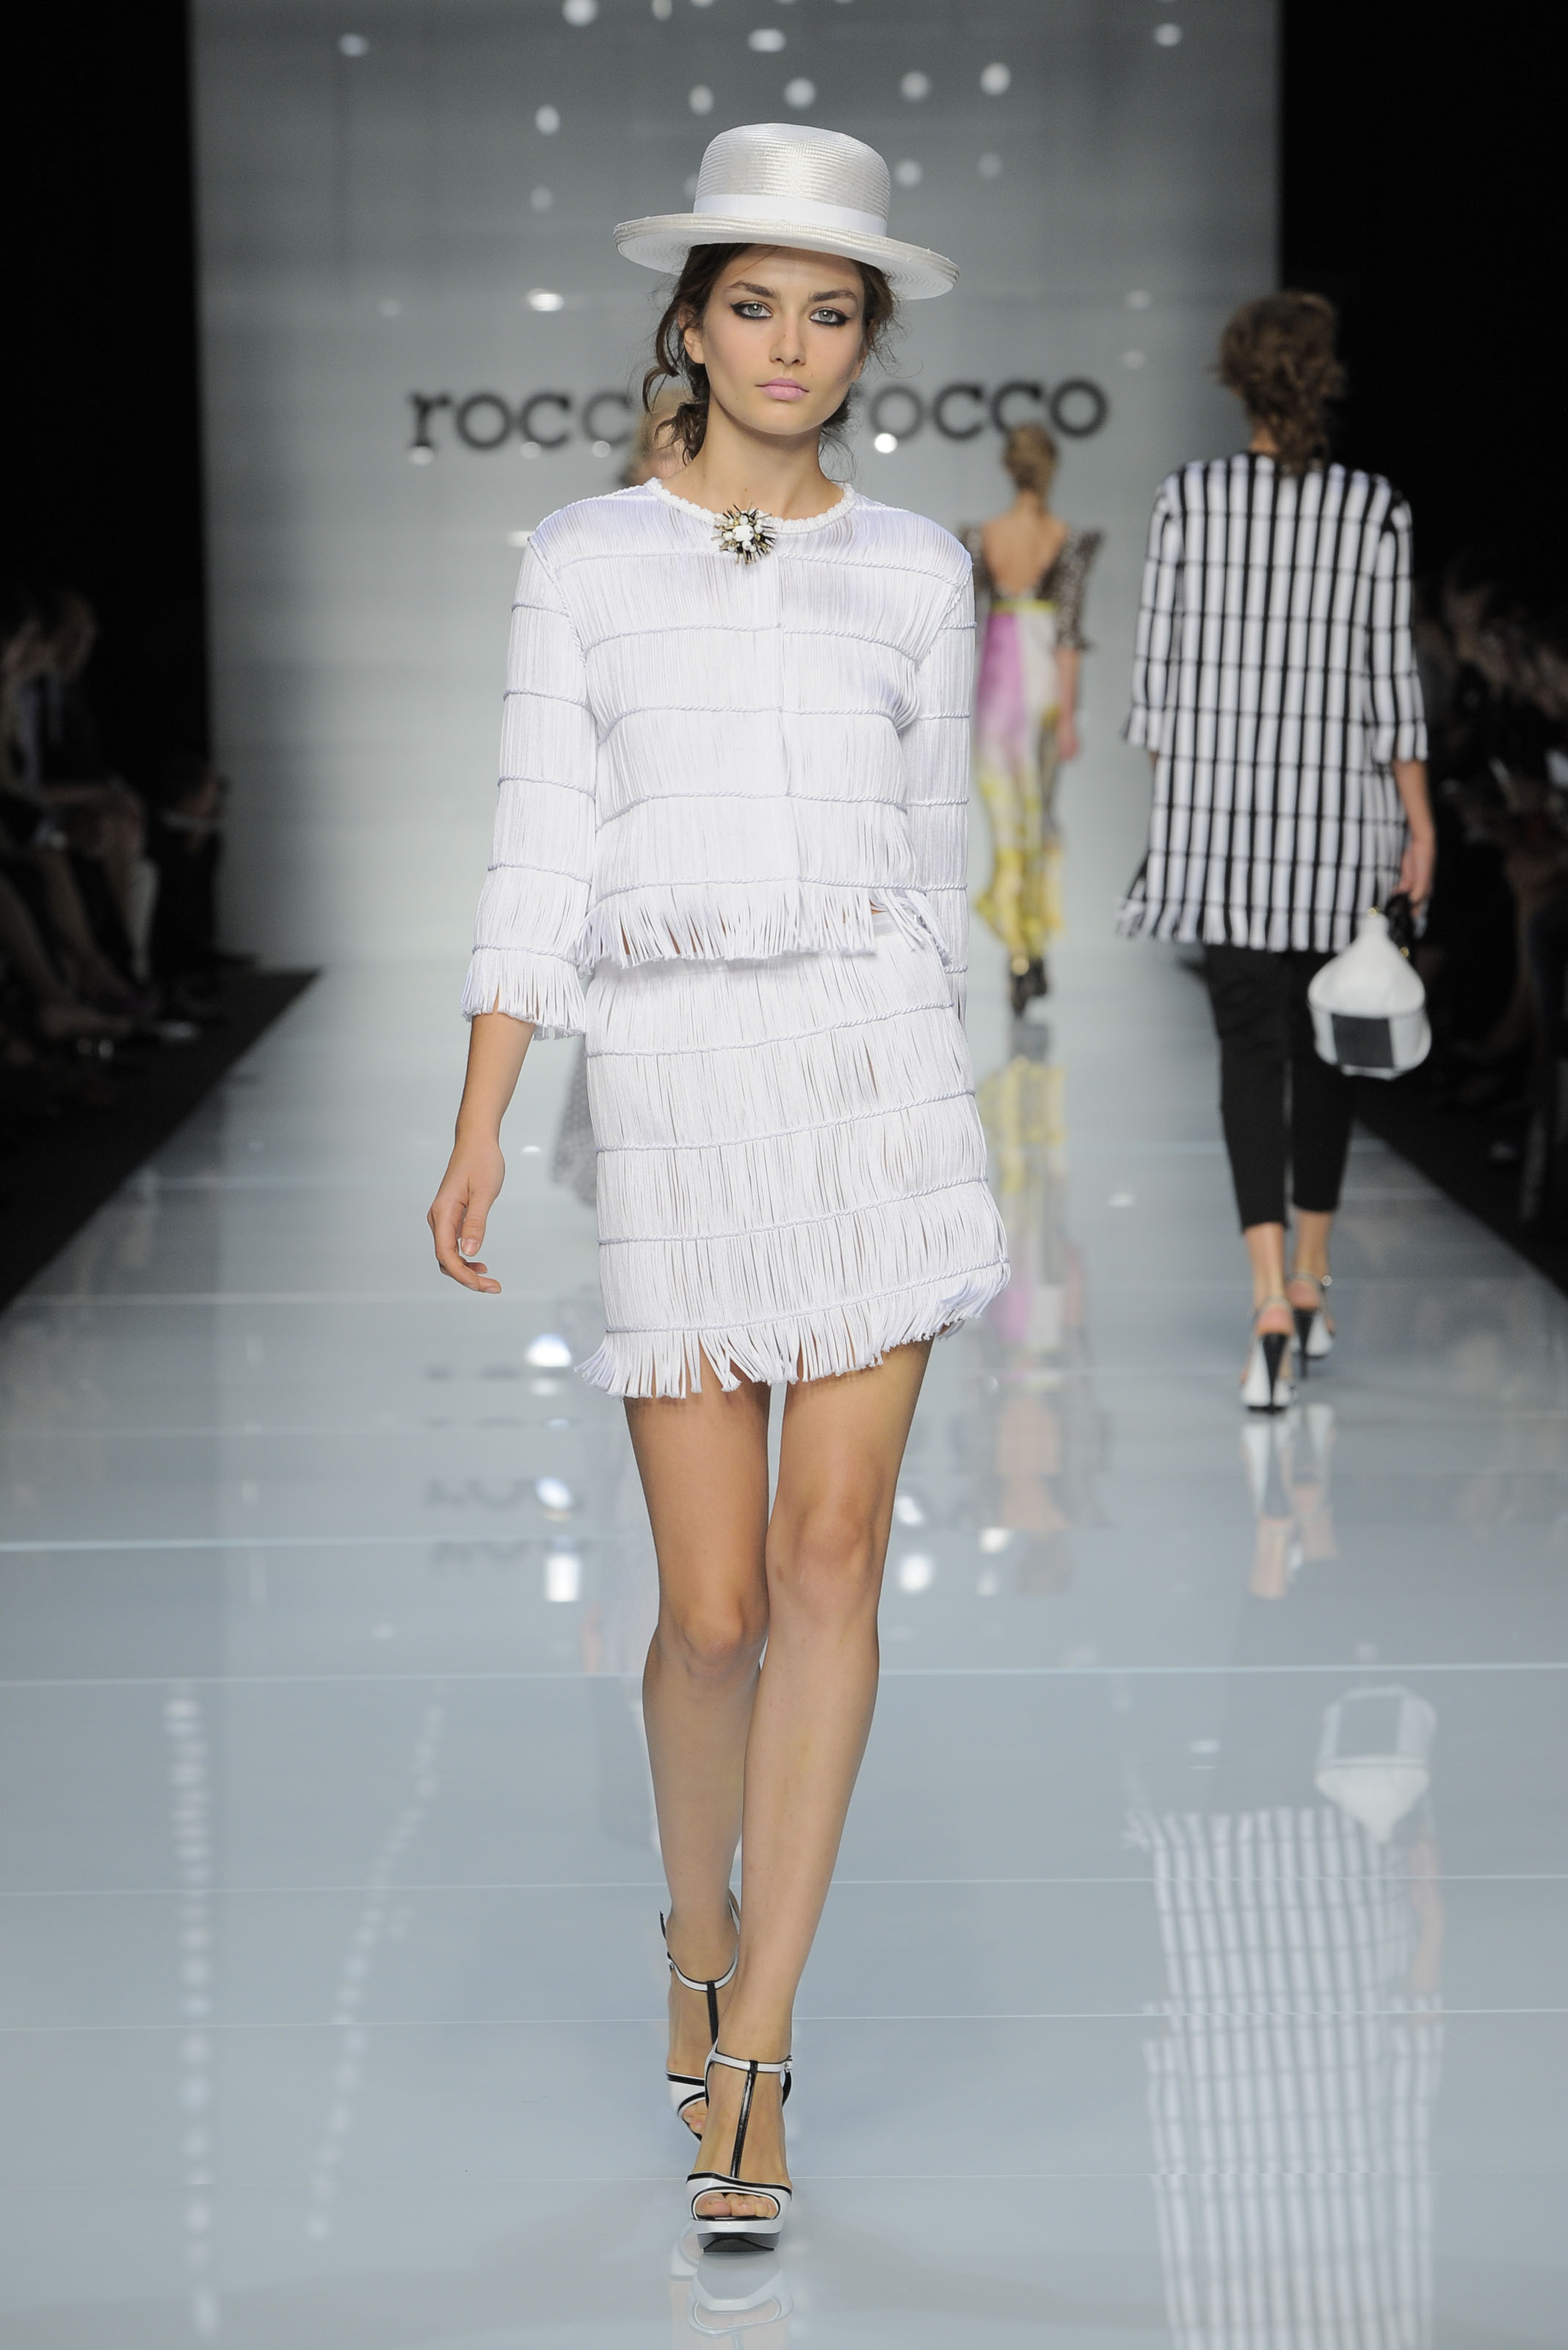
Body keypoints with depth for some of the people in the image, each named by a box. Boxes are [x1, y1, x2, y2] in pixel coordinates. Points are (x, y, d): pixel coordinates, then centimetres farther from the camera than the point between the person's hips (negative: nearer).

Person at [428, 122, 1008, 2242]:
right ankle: (702, 1929, 30)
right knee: (716, 1606, 0)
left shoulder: (915, 572, 9)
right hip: (669, 1091, -1)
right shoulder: (584, 561, 6)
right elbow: (540, 860, 2)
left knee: (832, 1560, -7)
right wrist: (479, 1133, -5)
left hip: (879, 1071, 1)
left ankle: (747, 2057, -2)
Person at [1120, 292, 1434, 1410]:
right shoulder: (1377, 509, -4)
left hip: (1221, 807, 0)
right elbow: (1392, 675, -4)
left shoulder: (1188, 496, -3)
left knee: (1249, 1043, 0)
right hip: (1339, 808, 1)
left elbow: (1160, 657, 0)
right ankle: (1311, 1285, 26)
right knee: (1323, 1040, 15)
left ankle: (1271, 1298, -16)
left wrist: (1169, 796, 9)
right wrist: (1419, 821, 1)